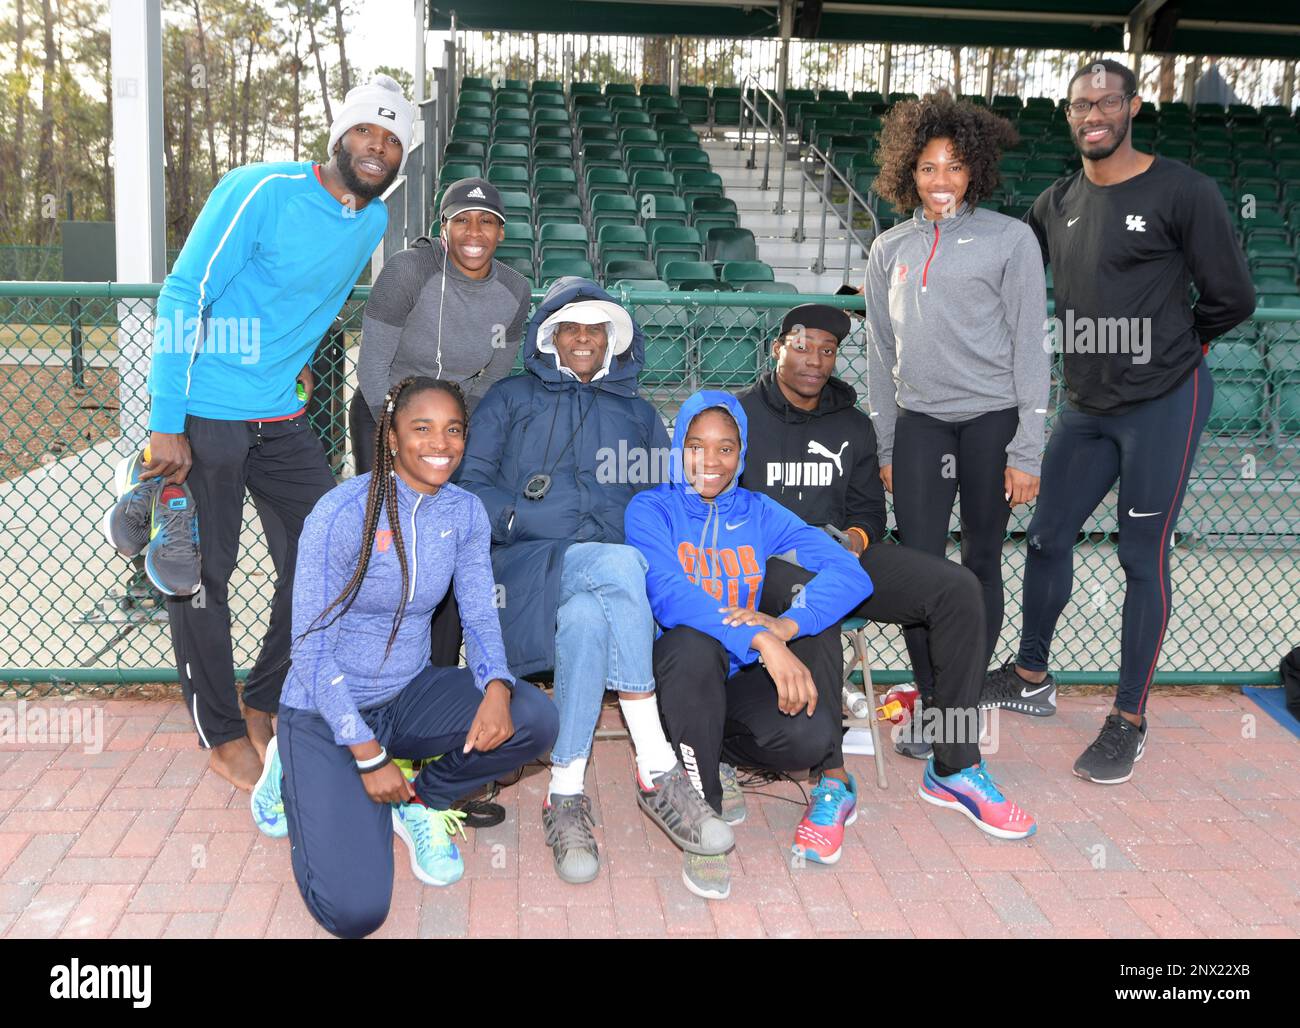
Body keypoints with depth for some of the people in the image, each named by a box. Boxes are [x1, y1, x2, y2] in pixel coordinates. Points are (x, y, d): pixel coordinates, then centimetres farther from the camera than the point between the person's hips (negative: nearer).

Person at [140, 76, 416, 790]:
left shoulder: (374, 222, 5)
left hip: (282, 417, 7)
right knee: (200, 573, 0)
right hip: (202, 416, -7)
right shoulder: (262, 191, -16)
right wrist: (166, 424, -20)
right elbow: (182, 296, -18)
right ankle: (224, 736, 17)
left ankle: (264, 705, 26)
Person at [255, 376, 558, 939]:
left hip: (408, 694, 5)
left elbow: (480, 616, 1)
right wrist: (367, 755, -19)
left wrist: (496, 687, -22)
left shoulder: (464, 511, -3)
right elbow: (311, 648, -17)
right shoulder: (343, 511, -19)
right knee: (356, 912, -18)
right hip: (326, 710, -5)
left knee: (536, 718, -22)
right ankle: (295, 774, 13)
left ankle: (420, 803, 5)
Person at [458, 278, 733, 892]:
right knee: (619, 565, -37)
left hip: (618, 573, 2)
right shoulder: (510, 400, 22)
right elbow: (473, 488, 8)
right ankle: (658, 773, -33)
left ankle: (565, 798, -32)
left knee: (588, 617, -37)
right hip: (531, 566, -2)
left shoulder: (637, 413, 28)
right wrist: (534, 520, -9)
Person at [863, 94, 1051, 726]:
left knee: (981, 563, 5)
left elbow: (1030, 347, -2)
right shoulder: (889, 250, 12)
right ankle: (931, 702, 11)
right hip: (919, 422, 3)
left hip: (993, 419, -2)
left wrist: (1027, 452, -7)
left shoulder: (1009, 239, 1)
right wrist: (884, 448, 11)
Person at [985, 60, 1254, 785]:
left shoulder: (1183, 192, -8)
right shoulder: (1056, 204, 9)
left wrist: (1169, 346, 6)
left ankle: (1131, 719, 13)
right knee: (1048, 539, 11)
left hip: (1164, 404, -5)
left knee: (1144, 559, 0)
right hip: (1087, 405, 6)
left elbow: (1232, 297, -4)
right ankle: (1031, 675, 32)